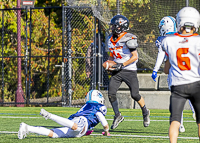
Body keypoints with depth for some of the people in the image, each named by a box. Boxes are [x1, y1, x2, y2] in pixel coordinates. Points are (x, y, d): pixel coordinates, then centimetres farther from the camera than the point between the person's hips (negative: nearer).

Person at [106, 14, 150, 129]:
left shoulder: (129, 39, -14)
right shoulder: (112, 40, 10)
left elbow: (135, 56, -15)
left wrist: (122, 65, -19)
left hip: (129, 71, -6)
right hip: (117, 72, 6)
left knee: (135, 95, -3)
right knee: (111, 93, -7)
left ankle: (145, 112, 23)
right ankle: (118, 116, 9)